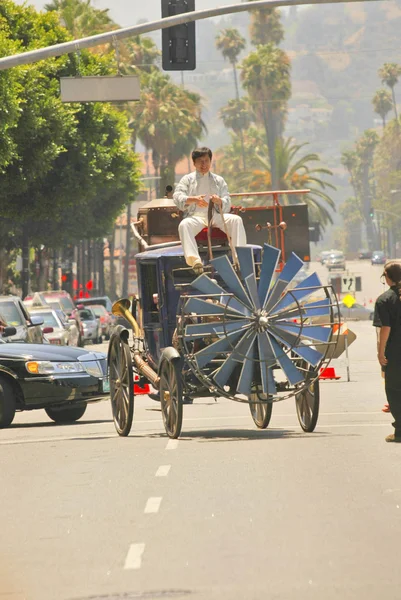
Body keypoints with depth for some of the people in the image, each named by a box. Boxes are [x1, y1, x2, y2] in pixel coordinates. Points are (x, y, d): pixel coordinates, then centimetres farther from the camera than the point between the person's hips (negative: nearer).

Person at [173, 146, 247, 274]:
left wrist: (219, 201, -13)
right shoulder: (188, 179, 18)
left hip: (216, 215, 2)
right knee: (184, 225, -37)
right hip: (196, 215, -2)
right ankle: (194, 259, -54)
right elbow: (177, 197, 0)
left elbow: (227, 203, 13)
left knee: (236, 220, -28)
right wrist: (194, 199, -20)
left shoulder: (219, 180, 23)